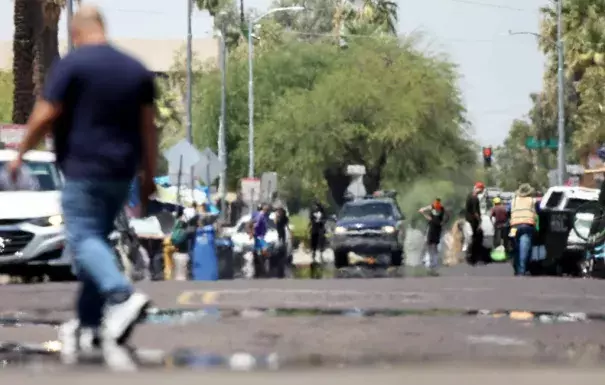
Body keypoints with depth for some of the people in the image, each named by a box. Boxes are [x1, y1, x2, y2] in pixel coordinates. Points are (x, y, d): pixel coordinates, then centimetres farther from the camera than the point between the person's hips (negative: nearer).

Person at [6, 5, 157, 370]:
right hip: (122, 173, 7)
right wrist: (149, 175, 15)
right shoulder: (137, 69, 11)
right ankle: (86, 324, 17)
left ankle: (122, 297, -38)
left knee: (84, 238, -12)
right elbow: (149, 126, 10)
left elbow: (45, 116, -9)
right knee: (97, 239, 14)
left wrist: (21, 153, 4)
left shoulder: (72, 64, -7)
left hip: (84, 169, -7)